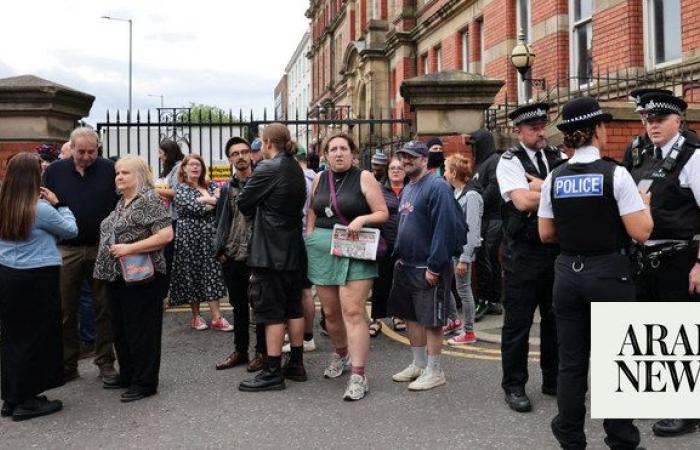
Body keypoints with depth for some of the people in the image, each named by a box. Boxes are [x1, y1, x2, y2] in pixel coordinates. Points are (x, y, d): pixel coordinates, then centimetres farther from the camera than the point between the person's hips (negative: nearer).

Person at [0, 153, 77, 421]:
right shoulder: (41, 209, -16)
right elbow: (70, 230, -3)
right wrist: (58, 205, 5)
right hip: (37, 278, -7)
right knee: (35, 338, 5)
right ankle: (26, 401, 12)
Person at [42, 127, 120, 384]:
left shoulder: (109, 170, 0)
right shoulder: (55, 171, 4)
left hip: (102, 248, -1)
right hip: (67, 250, 1)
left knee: (104, 308, 7)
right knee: (66, 310, 8)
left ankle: (105, 362, 17)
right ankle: (67, 364, 20)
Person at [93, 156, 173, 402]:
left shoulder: (149, 200, -12)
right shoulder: (121, 202, 14)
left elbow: (166, 235, -21)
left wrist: (130, 248, -23)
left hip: (140, 278, -9)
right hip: (116, 277, 9)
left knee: (141, 330, 0)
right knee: (121, 329, 17)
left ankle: (145, 383, 10)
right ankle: (127, 375, 31)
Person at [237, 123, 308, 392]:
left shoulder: (268, 168, -14)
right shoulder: (296, 169, 12)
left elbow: (243, 204, -9)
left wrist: (256, 211, 11)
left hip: (270, 251, -8)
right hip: (294, 249, 9)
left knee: (271, 312, -4)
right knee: (293, 308, 13)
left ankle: (272, 373, 0)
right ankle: (296, 365, 21)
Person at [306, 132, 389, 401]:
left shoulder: (364, 178, -1)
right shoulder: (319, 179, 12)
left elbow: (383, 213, -4)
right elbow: (312, 215, 18)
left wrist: (361, 219, -20)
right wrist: (310, 242, 10)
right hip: (322, 250, 5)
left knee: (353, 312, -13)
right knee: (330, 311, 13)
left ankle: (358, 376, -11)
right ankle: (341, 354, 38)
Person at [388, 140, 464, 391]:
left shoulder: (437, 187, -14)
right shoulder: (407, 189, 14)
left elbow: (444, 228, -21)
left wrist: (434, 266, -22)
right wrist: (398, 255, 15)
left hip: (428, 269, -9)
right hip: (406, 266, 9)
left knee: (431, 320, 0)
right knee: (411, 316, 15)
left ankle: (434, 372, 11)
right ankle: (418, 365, 29)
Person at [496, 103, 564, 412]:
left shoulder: (559, 158, 10)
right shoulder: (510, 161, -5)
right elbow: (522, 201, -19)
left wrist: (542, 187, -16)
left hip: (558, 249, 5)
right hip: (523, 253, -5)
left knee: (555, 319, 15)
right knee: (518, 322, 3)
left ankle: (553, 380, 30)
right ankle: (514, 386, 17)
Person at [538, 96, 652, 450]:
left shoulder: (554, 178, 1)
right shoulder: (615, 174, -12)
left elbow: (546, 234, 6)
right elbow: (641, 233, -12)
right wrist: (645, 205, 6)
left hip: (568, 273, 4)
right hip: (609, 274, -4)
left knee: (571, 360, 12)